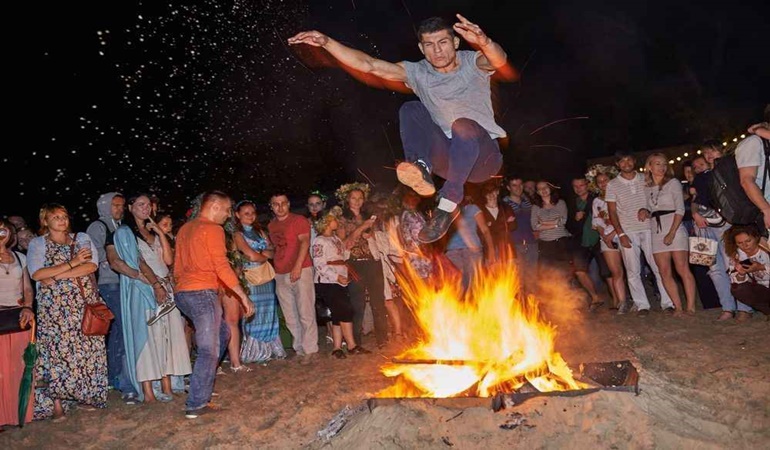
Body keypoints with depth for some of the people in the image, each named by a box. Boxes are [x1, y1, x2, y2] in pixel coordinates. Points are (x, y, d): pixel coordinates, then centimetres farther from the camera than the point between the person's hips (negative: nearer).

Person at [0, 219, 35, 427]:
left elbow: (28, 288, 11)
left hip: (20, 318, 3)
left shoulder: (20, 257, 12)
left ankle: (22, 411, 14)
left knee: (21, 366, 5)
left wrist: (28, 308, -4)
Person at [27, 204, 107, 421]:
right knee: (57, 350, -6)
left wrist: (57, 276, -11)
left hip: (85, 303, 2)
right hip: (54, 306, -2)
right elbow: (37, 274, -8)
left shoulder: (82, 239, 12)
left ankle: (86, 395, 11)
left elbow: (92, 265, -3)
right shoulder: (37, 244, 7)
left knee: (87, 350, 1)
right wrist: (73, 262, -11)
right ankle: (57, 404, -2)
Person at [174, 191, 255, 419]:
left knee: (222, 334, 22)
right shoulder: (212, 229, -9)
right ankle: (196, 405, -2)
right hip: (202, 292, -9)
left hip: (182, 292, 9)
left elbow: (177, 267, 21)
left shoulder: (185, 229, 18)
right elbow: (222, 267, -16)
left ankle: (203, 383, 22)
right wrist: (244, 297, -13)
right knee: (209, 349, -3)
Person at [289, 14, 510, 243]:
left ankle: (449, 203, -33)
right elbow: (369, 65, -4)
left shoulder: (473, 63, -3)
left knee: (463, 125, -36)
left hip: (483, 157, -3)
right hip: (447, 156, 3)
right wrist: (326, 42, -16)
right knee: (411, 109, -17)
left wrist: (483, 41, -51)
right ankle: (421, 168, -44)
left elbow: (499, 60, -27)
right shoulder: (418, 72, 4)